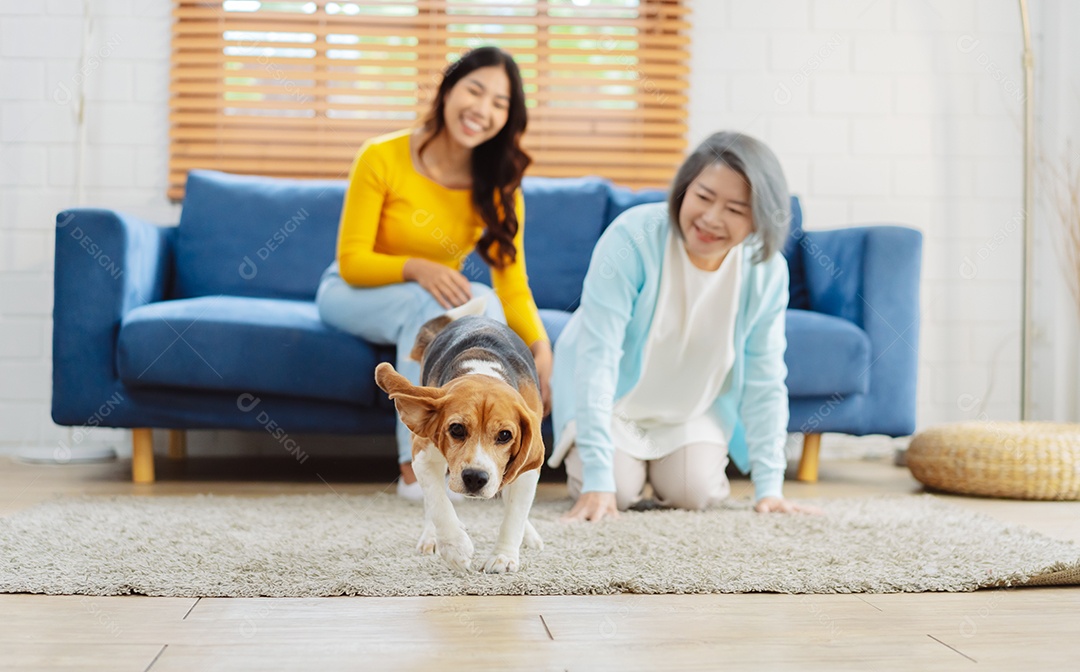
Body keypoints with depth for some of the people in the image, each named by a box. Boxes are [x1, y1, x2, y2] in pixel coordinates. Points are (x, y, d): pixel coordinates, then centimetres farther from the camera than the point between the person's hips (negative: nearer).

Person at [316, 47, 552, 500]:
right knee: (427, 307, -36)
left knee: (484, 304, -32)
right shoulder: (382, 157, -19)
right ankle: (415, 463, -33)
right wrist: (416, 269, -36)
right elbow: (352, 262, -16)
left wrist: (540, 346, -33)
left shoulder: (499, 187, -9)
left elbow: (513, 287, -14)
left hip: (433, 302, 3)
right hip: (353, 294, -3)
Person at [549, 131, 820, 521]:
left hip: (695, 404, 3)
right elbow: (597, 357, -33)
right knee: (620, 491, -16)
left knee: (693, 493, -14)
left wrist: (768, 486, -14)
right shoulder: (632, 237, -33)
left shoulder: (767, 271, -21)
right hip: (613, 392, -2)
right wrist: (598, 480, -36)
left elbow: (764, 380, -12)